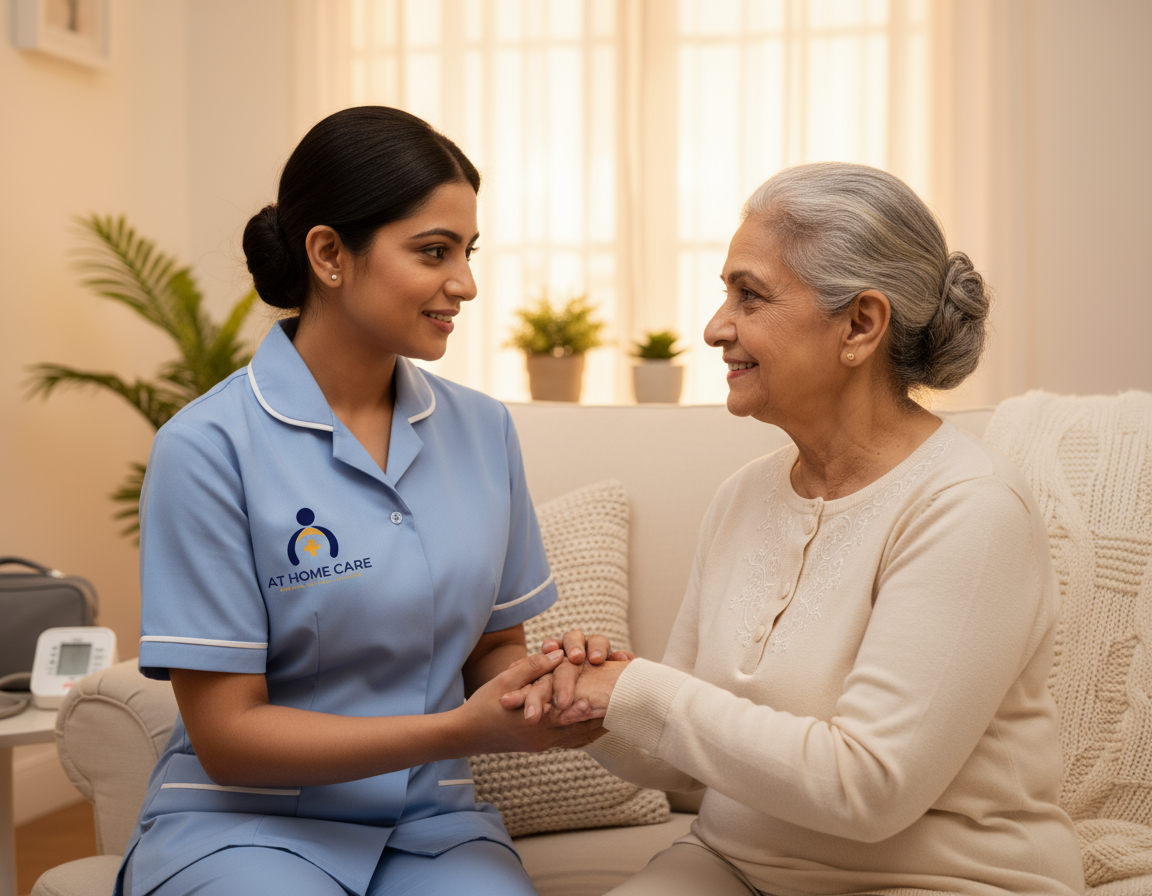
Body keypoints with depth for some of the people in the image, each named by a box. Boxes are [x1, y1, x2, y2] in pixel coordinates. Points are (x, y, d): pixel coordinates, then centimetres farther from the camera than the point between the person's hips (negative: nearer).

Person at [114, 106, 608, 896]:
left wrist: (545, 685, -11)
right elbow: (227, 735, -12)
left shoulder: (484, 430, 4)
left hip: (432, 824, 4)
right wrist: (460, 731, -20)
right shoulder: (209, 448, -12)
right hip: (245, 825, -4)